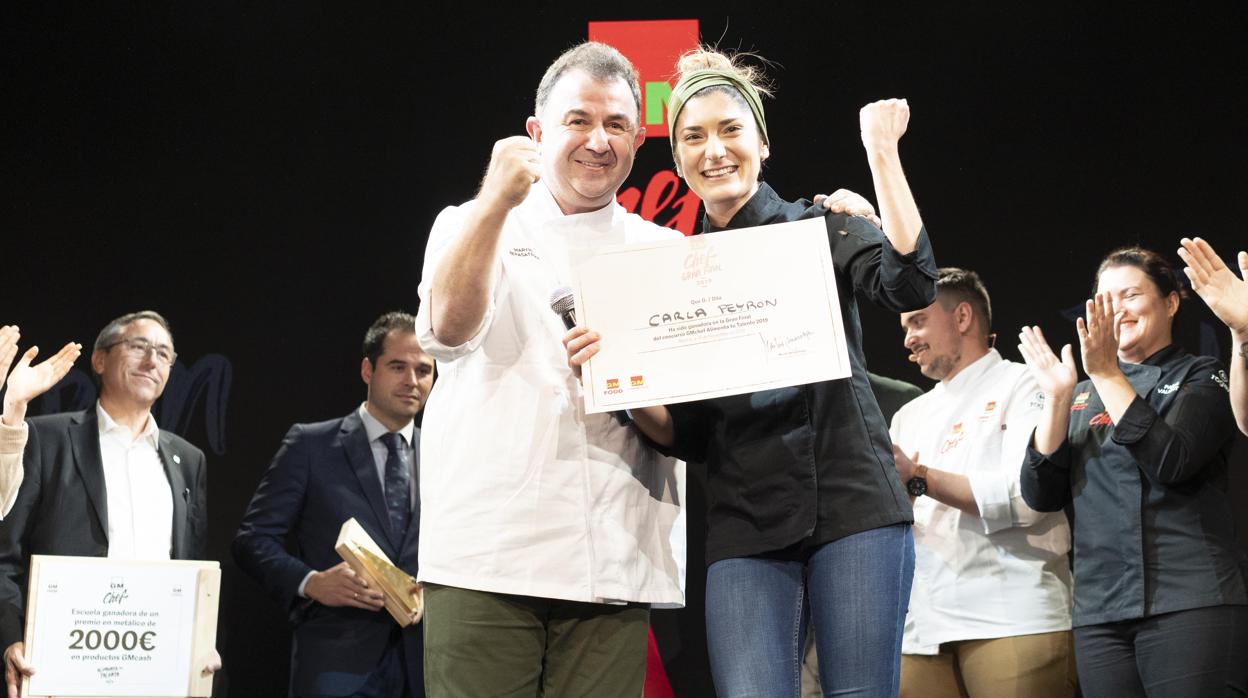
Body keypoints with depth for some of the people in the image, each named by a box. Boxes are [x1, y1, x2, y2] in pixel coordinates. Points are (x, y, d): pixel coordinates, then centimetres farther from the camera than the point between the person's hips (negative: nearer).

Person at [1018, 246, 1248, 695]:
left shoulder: (1201, 378, 7)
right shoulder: (1083, 397, 18)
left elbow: (1171, 461, -12)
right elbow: (1041, 496, 6)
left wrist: (1108, 374, -13)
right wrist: (1056, 398, -3)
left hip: (1192, 605, -4)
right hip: (1099, 615, 4)